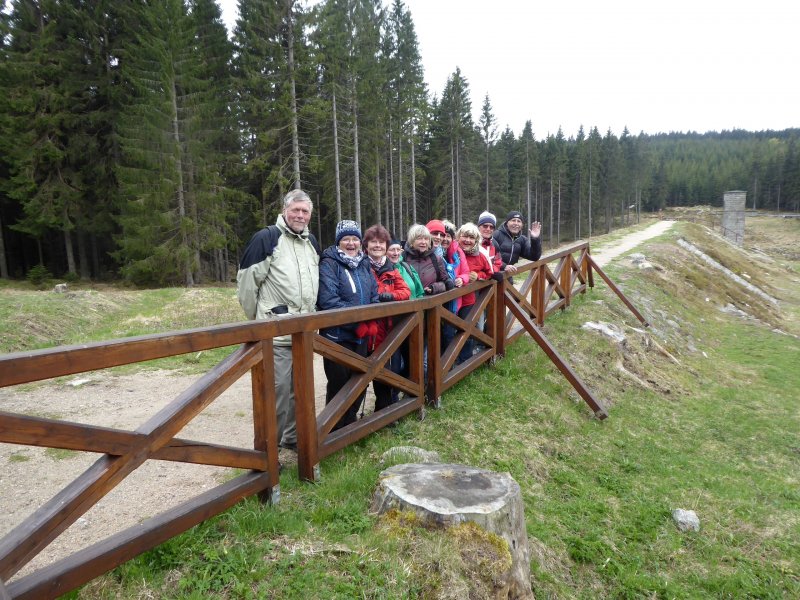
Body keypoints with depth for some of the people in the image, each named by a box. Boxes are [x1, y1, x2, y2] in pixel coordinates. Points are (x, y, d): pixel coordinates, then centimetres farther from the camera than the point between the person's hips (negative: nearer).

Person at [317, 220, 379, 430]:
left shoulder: (364, 264, 11)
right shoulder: (329, 264, -11)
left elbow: (374, 296, 9)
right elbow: (329, 301, -21)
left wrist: (370, 322, -8)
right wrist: (357, 322, -19)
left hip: (361, 336, 7)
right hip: (337, 335, -7)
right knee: (339, 383, 1)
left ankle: (351, 422, 34)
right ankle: (336, 429, 18)